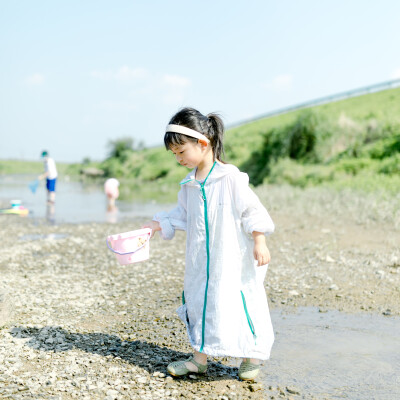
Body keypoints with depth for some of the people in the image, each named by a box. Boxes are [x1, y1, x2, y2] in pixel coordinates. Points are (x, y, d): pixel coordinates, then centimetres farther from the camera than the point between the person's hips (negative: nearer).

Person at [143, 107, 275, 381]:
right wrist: (158, 225, 8)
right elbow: (182, 214, 17)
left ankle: (252, 356, 20)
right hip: (201, 261, 7)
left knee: (237, 303, -1)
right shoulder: (189, 184, 7)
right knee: (199, 300, 12)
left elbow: (251, 210, -12)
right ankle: (200, 358, 26)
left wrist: (259, 242, -14)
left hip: (232, 259, -7)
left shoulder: (230, 177, -14)